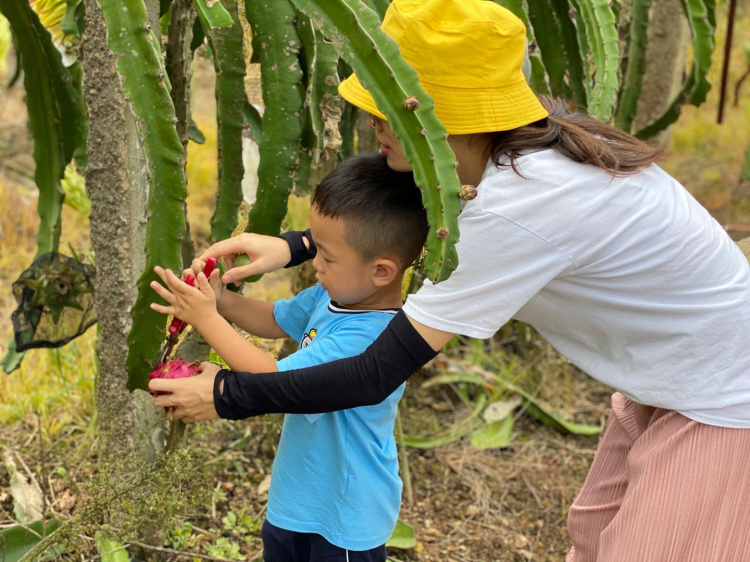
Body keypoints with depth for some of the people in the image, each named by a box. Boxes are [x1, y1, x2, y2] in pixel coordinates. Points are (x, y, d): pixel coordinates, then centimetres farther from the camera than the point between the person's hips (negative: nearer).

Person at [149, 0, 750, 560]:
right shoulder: (525, 144, -8)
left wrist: (224, 396, -17)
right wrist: (293, 246, 1)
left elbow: (374, 377, -29)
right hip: (665, 388, 8)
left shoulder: (519, 206, -35)